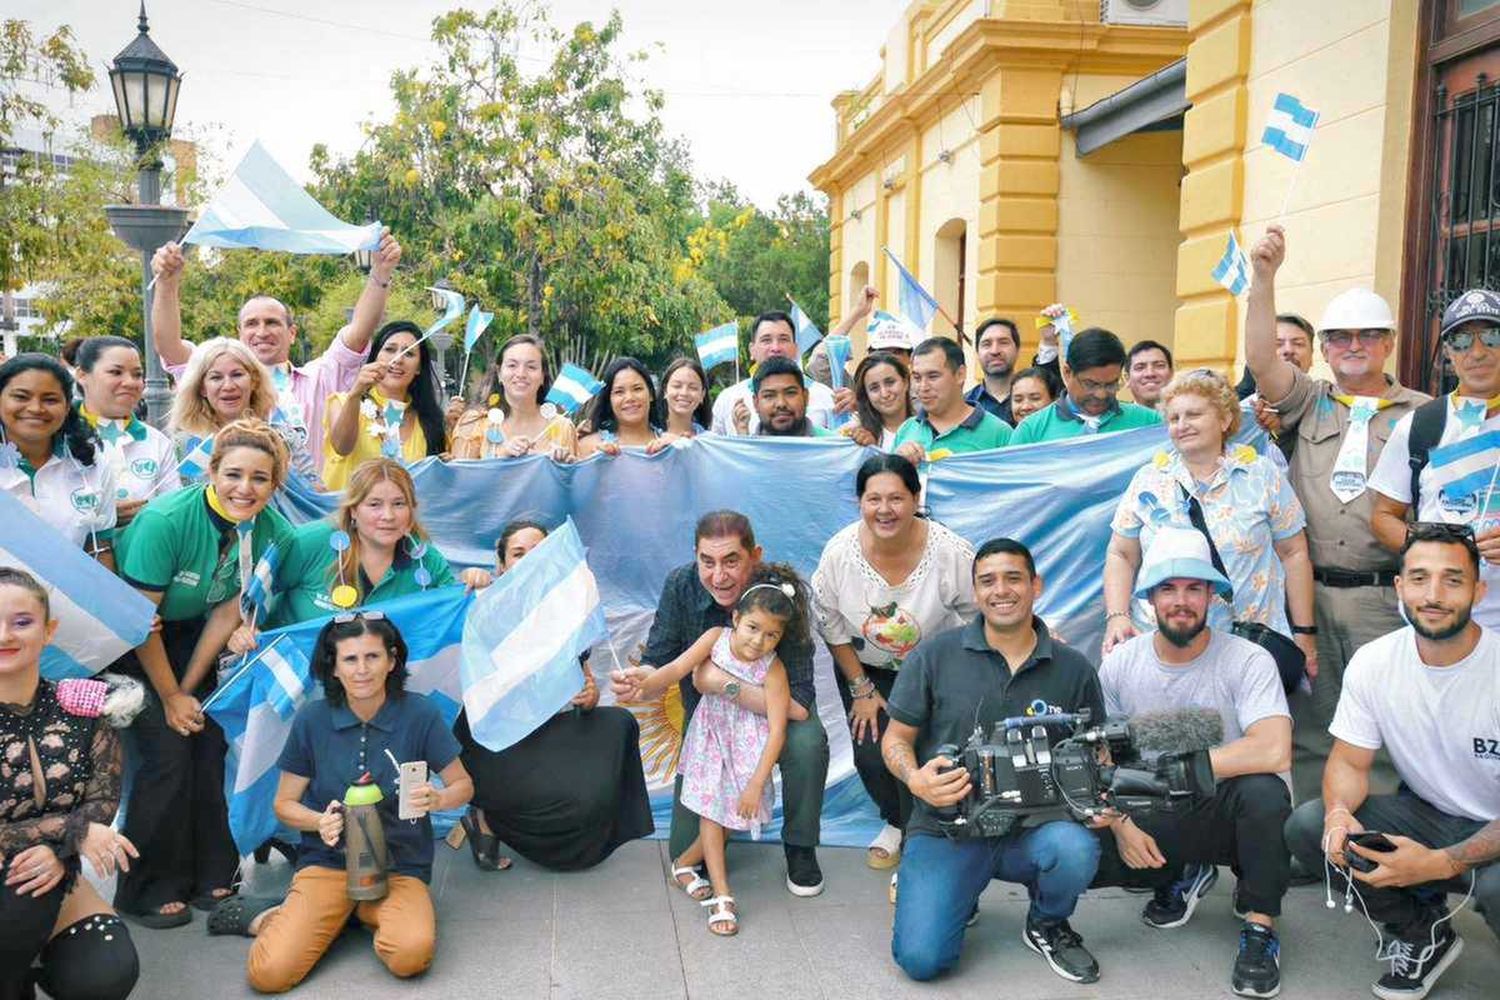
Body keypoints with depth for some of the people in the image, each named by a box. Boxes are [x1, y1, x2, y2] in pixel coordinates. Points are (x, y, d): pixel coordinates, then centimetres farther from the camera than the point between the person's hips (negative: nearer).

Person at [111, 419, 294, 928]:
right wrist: (170, 697, -14)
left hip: (190, 633, 5)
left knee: (211, 745, -3)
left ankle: (211, 876, 11)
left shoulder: (271, 531, -15)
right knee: (168, 754, -12)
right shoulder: (167, 520, -30)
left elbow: (228, 610, -5)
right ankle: (148, 890, 3)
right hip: (130, 636, -5)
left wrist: (188, 689, -7)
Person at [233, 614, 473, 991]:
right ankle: (269, 917, 12)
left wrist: (438, 799, -21)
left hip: (399, 865, 0)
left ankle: (368, 913, 3)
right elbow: (285, 804, 6)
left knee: (411, 954, -30)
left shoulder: (420, 714, -8)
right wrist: (320, 822, -16)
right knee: (269, 973, -22)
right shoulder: (312, 719, -4)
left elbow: (463, 785, 2)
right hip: (327, 862, 0)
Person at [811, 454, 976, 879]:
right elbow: (830, 624, -7)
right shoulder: (840, 552, -23)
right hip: (865, 666, 2)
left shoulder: (951, 553, -28)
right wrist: (861, 689, -3)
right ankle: (895, 821, 29)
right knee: (869, 754, -5)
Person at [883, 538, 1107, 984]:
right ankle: (959, 894, 19)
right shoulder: (935, 655, -3)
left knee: (1076, 849, -34)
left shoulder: (1074, 669, 2)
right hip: (946, 828, -1)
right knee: (921, 958, -19)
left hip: (1031, 829, 1)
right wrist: (916, 779, -19)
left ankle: (1048, 925, 4)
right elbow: (896, 738, 3)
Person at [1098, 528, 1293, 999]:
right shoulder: (1119, 664, -4)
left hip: (1224, 811, -3)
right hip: (1151, 817, 4)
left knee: (1264, 791, -36)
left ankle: (1260, 929, -10)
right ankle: (1182, 875, 12)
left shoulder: (1248, 661, -16)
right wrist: (1120, 822, -16)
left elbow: (1274, 752, -31)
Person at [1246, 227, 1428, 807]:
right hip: (1309, 591, 2)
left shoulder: (1420, 414, 8)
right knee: (1310, 723, 8)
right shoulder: (1310, 404, 11)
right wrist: (1264, 279, -15)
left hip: (1384, 597, -1)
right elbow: (1261, 359, -5)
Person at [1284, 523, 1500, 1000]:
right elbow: (1349, 762, -3)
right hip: (1425, 815, 4)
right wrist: (1339, 811, -27)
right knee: (1305, 826, -18)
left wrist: (1440, 863, -33)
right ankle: (1423, 932, 5)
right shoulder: (1373, 662, -8)